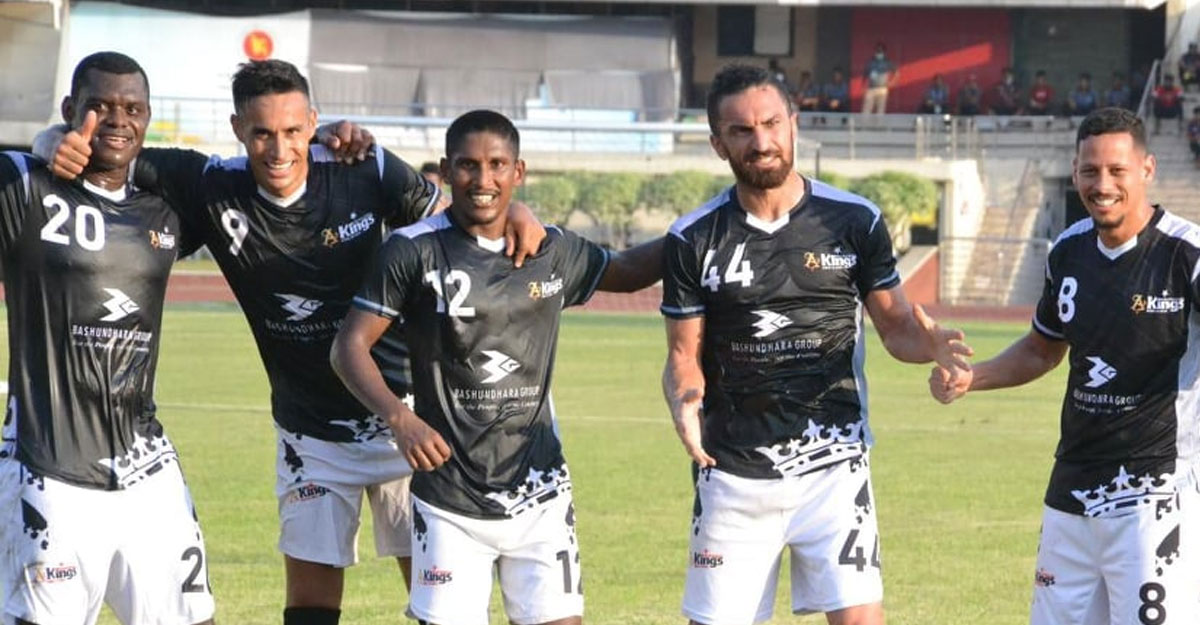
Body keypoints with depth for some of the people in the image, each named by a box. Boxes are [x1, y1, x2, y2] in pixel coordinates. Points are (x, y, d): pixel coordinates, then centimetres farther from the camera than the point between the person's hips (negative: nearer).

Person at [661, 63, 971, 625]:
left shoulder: (854, 221, 2)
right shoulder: (693, 240, 1)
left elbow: (893, 324, 8)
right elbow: (684, 353, 5)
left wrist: (930, 344, -16)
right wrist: (685, 403, -18)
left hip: (833, 467, -1)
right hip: (732, 471, 1)